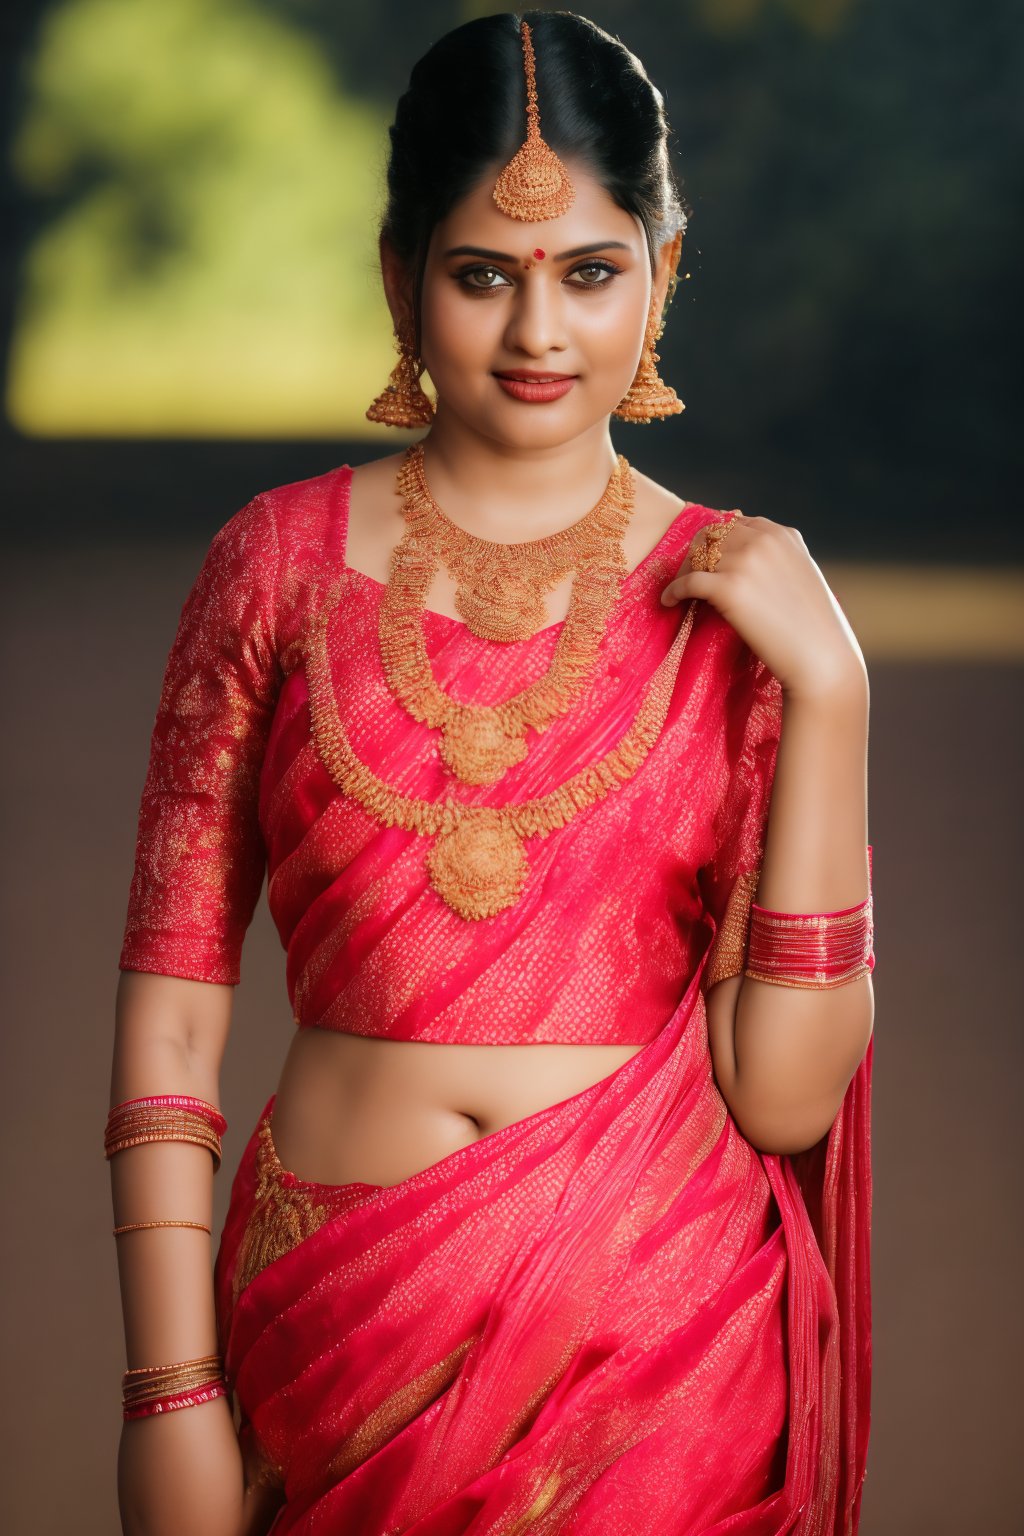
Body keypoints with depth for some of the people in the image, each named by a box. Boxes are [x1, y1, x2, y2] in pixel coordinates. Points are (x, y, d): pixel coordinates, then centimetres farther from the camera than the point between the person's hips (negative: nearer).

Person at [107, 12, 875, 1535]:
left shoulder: (741, 602, -1)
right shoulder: (283, 561, -1)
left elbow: (788, 1094, -8)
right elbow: (171, 1000, -1)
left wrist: (829, 692, -13)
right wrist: (173, 1392, -6)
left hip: (660, 1351, 0)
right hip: (330, 1343, 0)